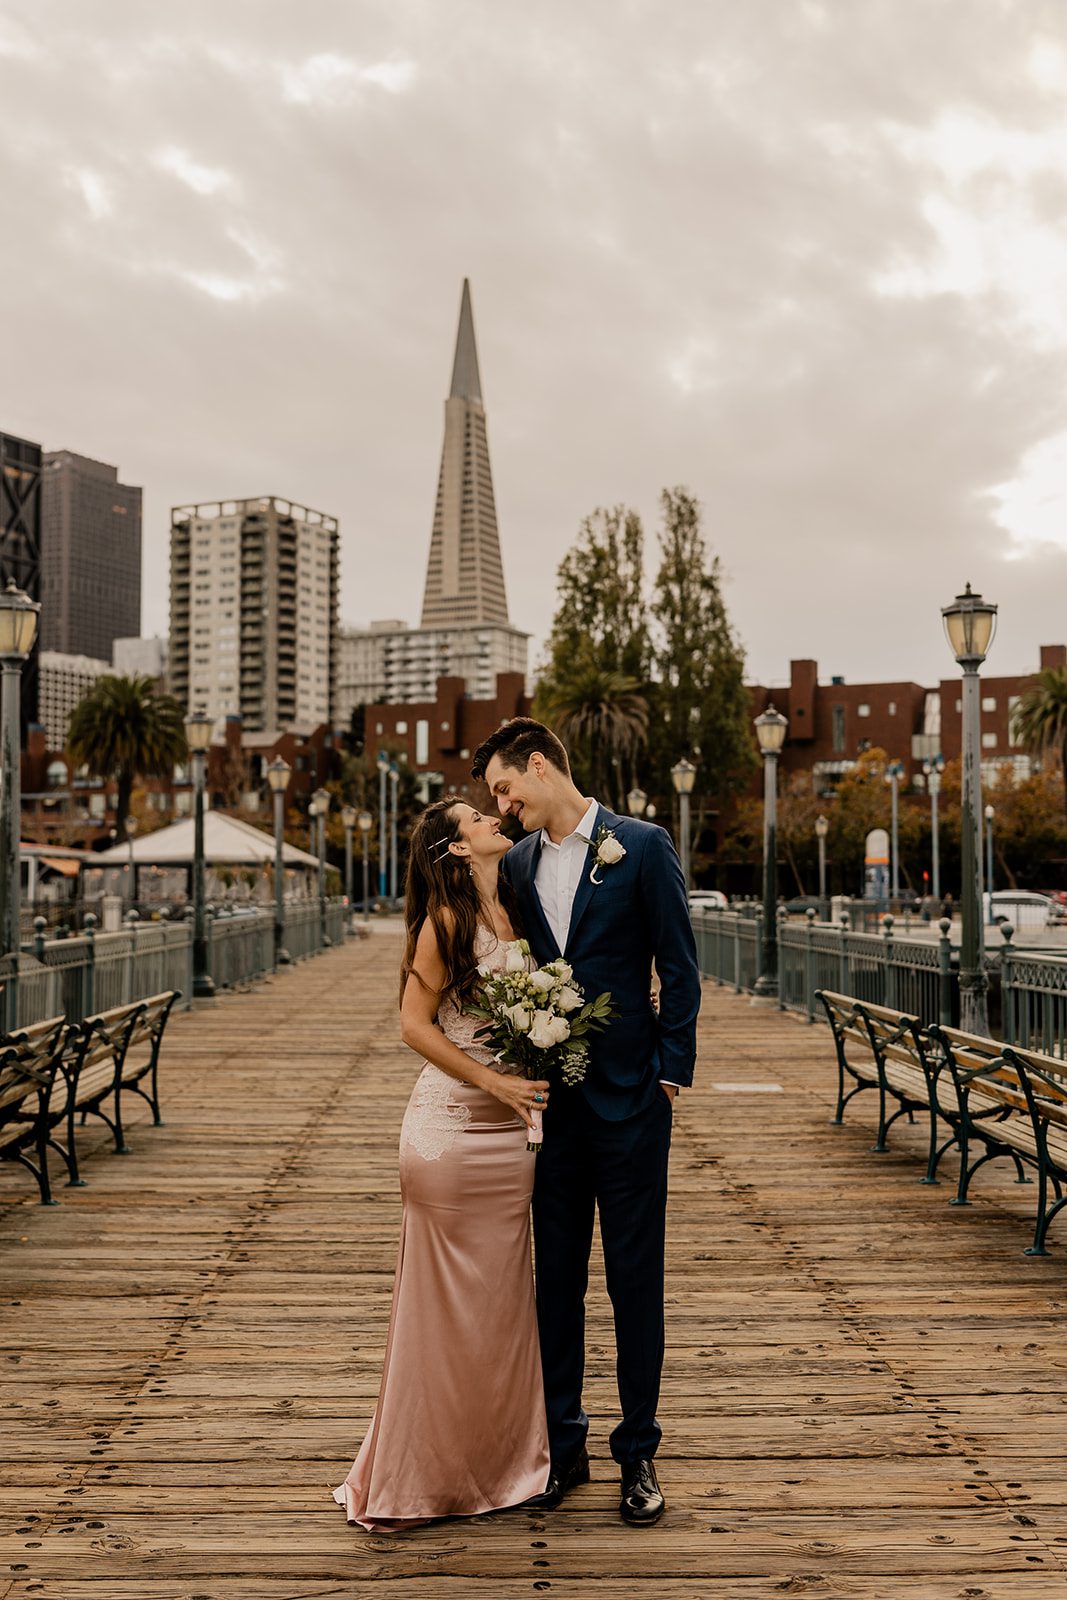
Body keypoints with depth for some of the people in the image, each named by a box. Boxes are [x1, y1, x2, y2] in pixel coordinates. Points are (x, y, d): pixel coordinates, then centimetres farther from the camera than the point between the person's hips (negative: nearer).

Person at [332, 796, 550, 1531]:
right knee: (443, 1303, 2)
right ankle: (411, 1478, 16)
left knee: (502, 1298, 13)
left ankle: (497, 1465, 26)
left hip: (513, 1131, 6)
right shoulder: (446, 920, -8)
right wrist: (492, 1080, -14)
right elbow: (415, 1023, -10)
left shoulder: (517, 914, 10)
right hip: (451, 1127, -6)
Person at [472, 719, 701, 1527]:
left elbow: (679, 968, -5)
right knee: (555, 1277, 11)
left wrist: (669, 1073, -9)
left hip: (629, 1098, -4)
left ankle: (638, 1454, 18)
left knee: (636, 1278, 5)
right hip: (547, 1101, 4)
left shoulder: (643, 846, -5)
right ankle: (563, 1444, 24)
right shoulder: (515, 864, 9)